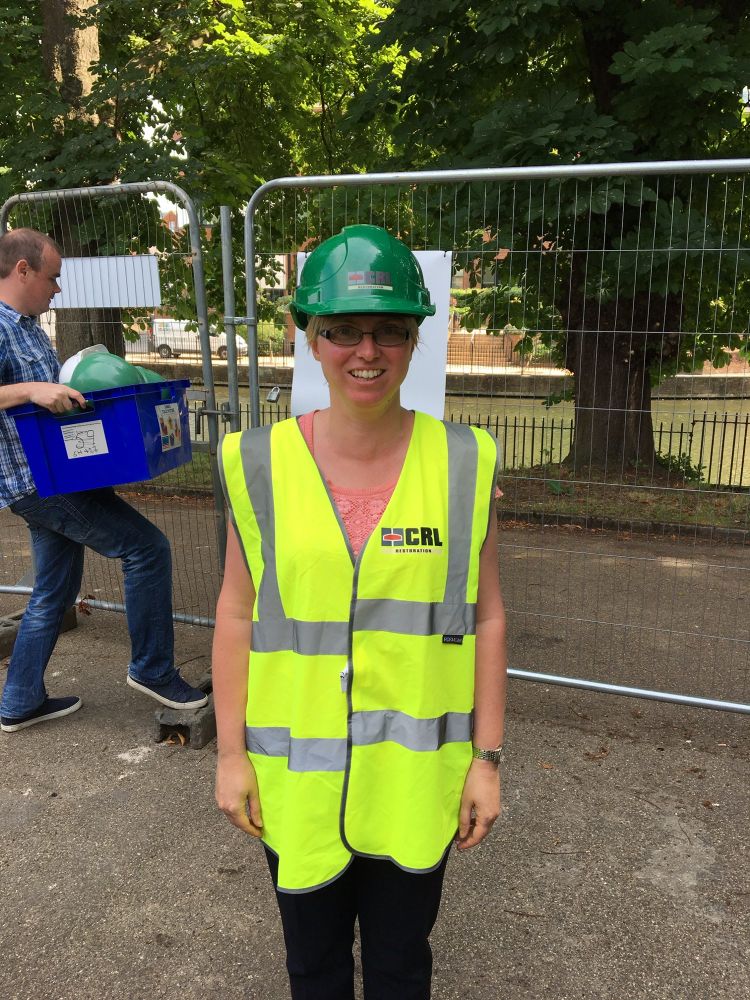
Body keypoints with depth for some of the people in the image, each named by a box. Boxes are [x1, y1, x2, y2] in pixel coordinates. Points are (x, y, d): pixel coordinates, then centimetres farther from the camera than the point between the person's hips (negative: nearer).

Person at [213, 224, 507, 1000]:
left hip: (416, 774, 0)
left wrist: (486, 757, -3)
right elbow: (237, 615, -2)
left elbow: (485, 618, -3)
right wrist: (231, 752, -2)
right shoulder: (262, 465, -9)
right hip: (295, 776, 1)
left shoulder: (462, 464, -9)